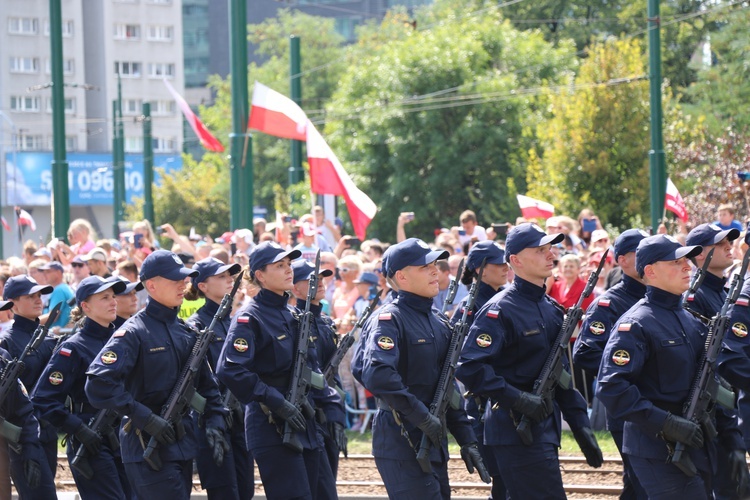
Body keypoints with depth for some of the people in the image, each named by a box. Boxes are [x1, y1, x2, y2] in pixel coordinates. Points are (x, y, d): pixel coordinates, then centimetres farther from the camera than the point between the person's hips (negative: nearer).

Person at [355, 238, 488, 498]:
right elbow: (377, 376, -28)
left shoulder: (439, 323, 16)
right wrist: (422, 417, -24)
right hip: (401, 441, -9)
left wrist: (467, 439, 14)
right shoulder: (389, 319, -12)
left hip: (433, 440, 9)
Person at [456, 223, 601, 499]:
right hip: (517, 432, -9)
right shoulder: (500, 310, -13)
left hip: (545, 431, 9)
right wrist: (519, 399, -25)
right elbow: (469, 367, -21)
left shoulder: (551, 309, 14)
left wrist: (581, 426, 13)